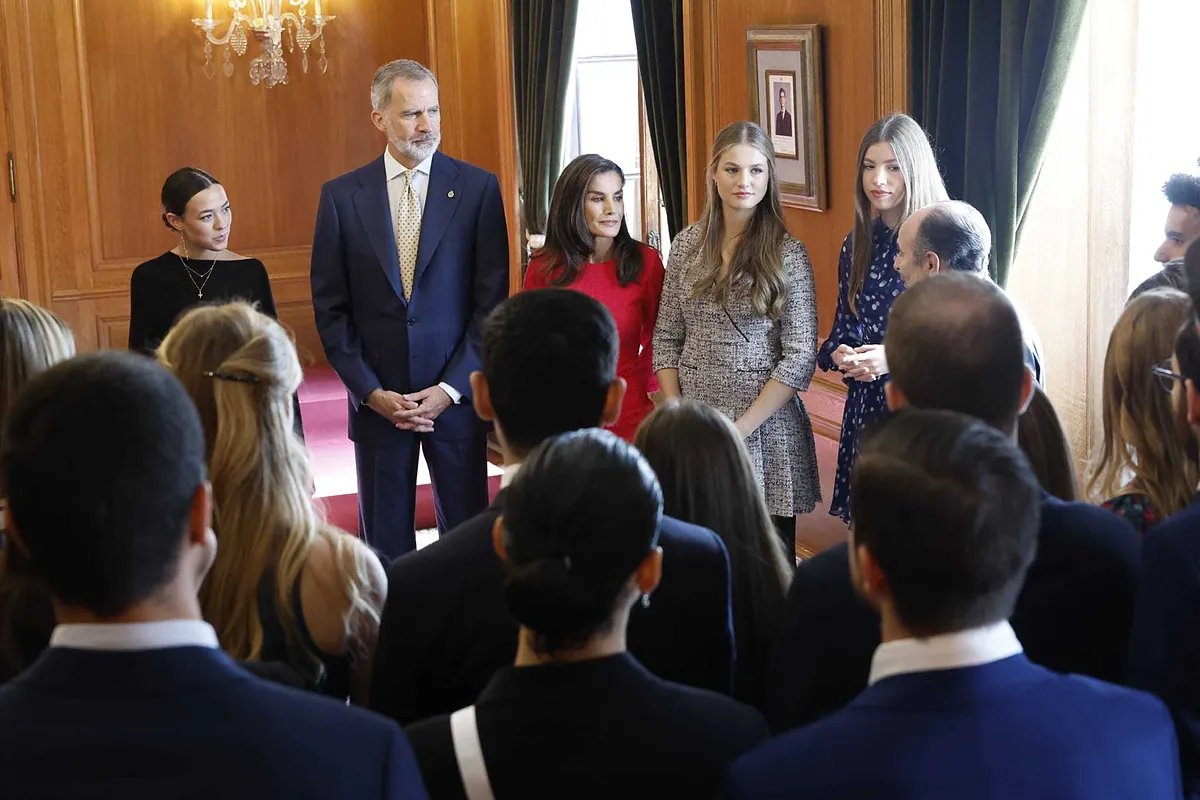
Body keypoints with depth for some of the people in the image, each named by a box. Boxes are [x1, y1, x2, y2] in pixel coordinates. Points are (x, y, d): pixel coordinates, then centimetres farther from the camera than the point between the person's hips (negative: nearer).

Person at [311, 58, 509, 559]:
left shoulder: (477, 188, -2)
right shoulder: (342, 196, 2)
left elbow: (492, 299, -4)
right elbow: (330, 308, 2)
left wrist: (451, 388, -10)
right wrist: (370, 391, -6)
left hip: (457, 397, -1)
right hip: (377, 400, 1)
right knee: (384, 542, 9)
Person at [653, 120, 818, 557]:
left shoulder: (788, 254, -5)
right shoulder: (687, 244, 5)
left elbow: (799, 356, -8)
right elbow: (666, 338, 9)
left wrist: (739, 429, -12)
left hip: (765, 425, -3)